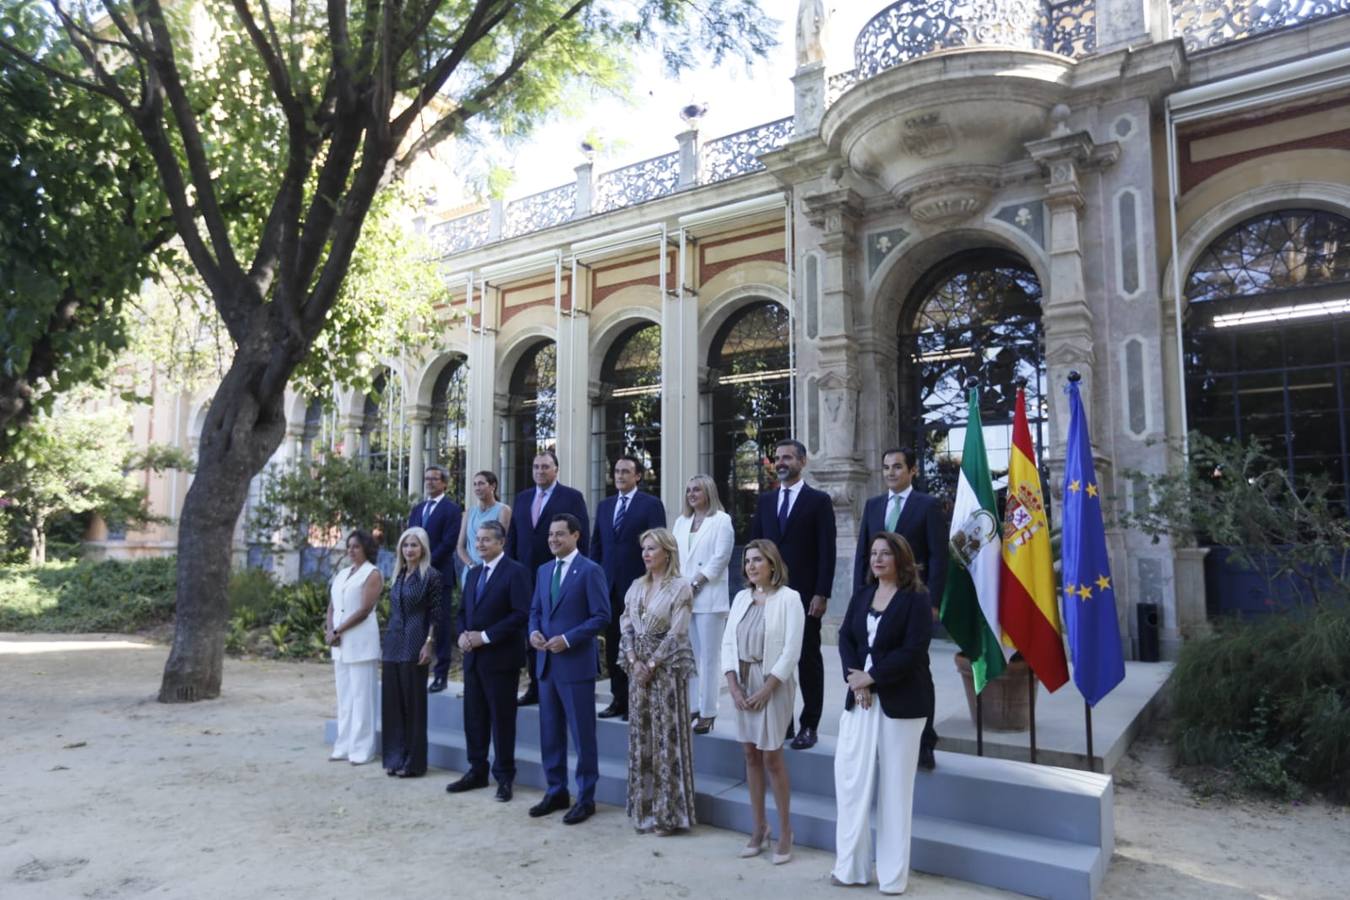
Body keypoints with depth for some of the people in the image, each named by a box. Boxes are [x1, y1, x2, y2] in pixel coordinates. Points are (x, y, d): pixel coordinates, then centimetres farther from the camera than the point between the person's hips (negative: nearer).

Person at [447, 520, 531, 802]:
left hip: (500, 657, -7)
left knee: (502, 718, 2)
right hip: (473, 657, 7)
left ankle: (504, 776, 14)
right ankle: (477, 771, 25)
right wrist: (463, 634, -2)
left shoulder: (516, 572, -10)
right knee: (474, 716, 12)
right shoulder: (473, 573, 15)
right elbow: (463, 611, 19)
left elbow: (521, 614, -17)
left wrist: (485, 636, -18)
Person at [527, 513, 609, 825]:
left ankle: (586, 798, 14)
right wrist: (534, 631, -4)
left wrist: (568, 639, -18)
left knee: (582, 734, 2)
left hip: (576, 664, -7)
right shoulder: (543, 571, 12)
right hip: (546, 662, 7)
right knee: (550, 732, 14)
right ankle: (556, 791, 28)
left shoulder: (590, 571, -9)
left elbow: (601, 616, -12)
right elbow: (535, 609, 18)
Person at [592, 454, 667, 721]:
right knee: (612, 645, 10)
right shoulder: (604, 505, 13)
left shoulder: (651, 504, -5)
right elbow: (596, 544, 15)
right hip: (609, 585, 5)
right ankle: (618, 698, 20)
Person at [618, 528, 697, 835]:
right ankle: (644, 808, 22)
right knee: (641, 736, 10)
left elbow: (677, 633, -13)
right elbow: (626, 625, 7)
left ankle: (669, 812, 11)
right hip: (640, 666, 6)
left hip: (667, 667, -6)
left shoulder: (680, 587, -8)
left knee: (667, 736, -1)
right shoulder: (637, 586, 10)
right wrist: (633, 660, -6)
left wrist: (652, 664, -14)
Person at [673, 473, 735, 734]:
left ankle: (707, 713, 3)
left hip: (709, 598, -5)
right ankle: (690, 707, 16)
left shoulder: (721, 520, -1)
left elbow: (720, 558, -9)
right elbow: (675, 556, 13)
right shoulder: (681, 522, 17)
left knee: (708, 656, -2)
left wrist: (695, 585, -11)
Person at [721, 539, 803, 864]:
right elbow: (728, 643, 6)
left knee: (771, 756, -2)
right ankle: (759, 828, 22)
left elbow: (791, 650, -12)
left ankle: (785, 831, 13)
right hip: (743, 682, 5)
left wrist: (766, 689, -15)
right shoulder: (742, 598, 8)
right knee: (751, 754, 10)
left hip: (773, 683, -5)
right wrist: (733, 686, -4)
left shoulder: (788, 598, -8)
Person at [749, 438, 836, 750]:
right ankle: (781, 720, 16)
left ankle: (809, 726, 13)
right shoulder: (765, 500, 12)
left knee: (808, 659, 5)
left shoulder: (818, 500, -2)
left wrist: (822, 594, -12)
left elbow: (827, 551, -6)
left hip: (805, 594, -4)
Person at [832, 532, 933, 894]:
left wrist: (871, 676, -16)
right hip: (860, 698, 5)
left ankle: (893, 873, 18)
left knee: (895, 786, 5)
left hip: (900, 702, -5)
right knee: (851, 777, 4)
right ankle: (851, 865, 17)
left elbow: (913, 651, -15)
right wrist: (854, 679, -11)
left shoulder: (916, 598, -7)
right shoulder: (862, 595, 10)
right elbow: (845, 637, 5)